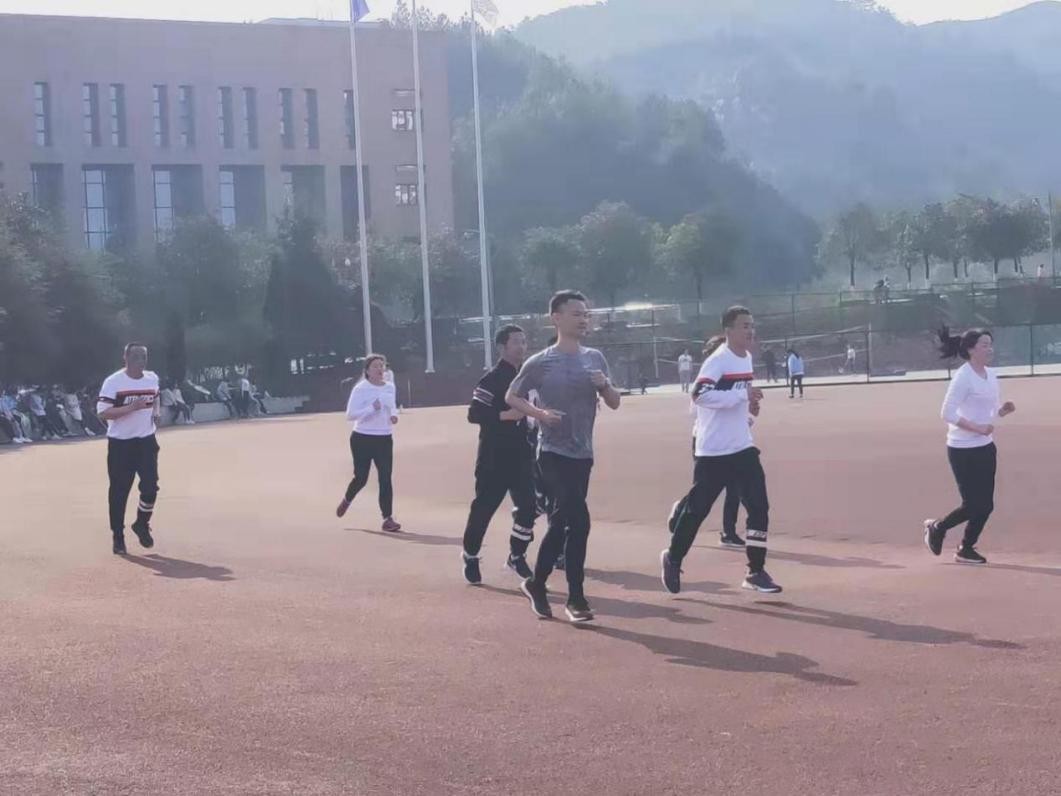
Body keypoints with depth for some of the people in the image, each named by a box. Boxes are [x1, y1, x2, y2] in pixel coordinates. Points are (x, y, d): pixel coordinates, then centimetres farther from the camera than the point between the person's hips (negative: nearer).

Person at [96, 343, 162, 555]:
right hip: (120, 443, -4)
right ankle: (117, 536, 15)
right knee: (119, 491, 2)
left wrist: (155, 414, 6)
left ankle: (142, 525, 21)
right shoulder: (113, 382, -12)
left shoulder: (153, 379, 5)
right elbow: (102, 412, -19)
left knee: (150, 486, -5)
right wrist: (131, 407, -27)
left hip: (146, 441, 4)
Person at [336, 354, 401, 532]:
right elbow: (350, 415, -16)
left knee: (385, 479, -6)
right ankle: (347, 500, 37)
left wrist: (394, 415, 0)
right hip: (362, 439, -4)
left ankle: (388, 518, -4)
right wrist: (372, 408, -27)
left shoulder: (390, 388, 6)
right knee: (361, 478, 4)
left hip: (384, 439, 4)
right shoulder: (360, 389, -11)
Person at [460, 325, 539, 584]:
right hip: (494, 456, -7)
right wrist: (506, 415, -27)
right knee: (484, 507, 0)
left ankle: (516, 556, 16)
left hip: (521, 455, 7)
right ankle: (470, 556, 18)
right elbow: (474, 414, -20)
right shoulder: (491, 380, -14)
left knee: (528, 506, 1)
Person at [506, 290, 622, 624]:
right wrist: (540, 413, -15)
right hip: (553, 453, -5)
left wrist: (604, 385, -12)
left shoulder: (595, 358, 6)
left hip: (582, 454, 5)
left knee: (561, 522, 11)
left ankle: (536, 584, 26)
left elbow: (615, 404, 10)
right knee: (578, 521, -15)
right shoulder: (540, 363, -8)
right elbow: (511, 397, 2)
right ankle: (575, 598, -7)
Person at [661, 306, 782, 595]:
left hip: (742, 447, 7)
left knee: (759, 507, -2)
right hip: (713, 451, -7)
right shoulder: (718, 360, -17)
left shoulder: (747, 359, 10)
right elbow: (700, 394, -31)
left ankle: (755, 572, 6)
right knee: (697, 509, 4)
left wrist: (748, 404, 5)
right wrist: (743, 394, -29)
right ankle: (673, 559, 27)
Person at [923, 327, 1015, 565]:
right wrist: (977, 428, -24)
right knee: (973, 505, -5)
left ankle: (966, 548, 19)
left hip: (986, 448, 8)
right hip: (963, 450, -8)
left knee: (986, 504, 5)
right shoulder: (963, 377, -15)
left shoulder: (991, 375, 9)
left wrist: (1003, 410, -3)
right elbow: (947, 413, -19)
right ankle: (937, 528, 20)